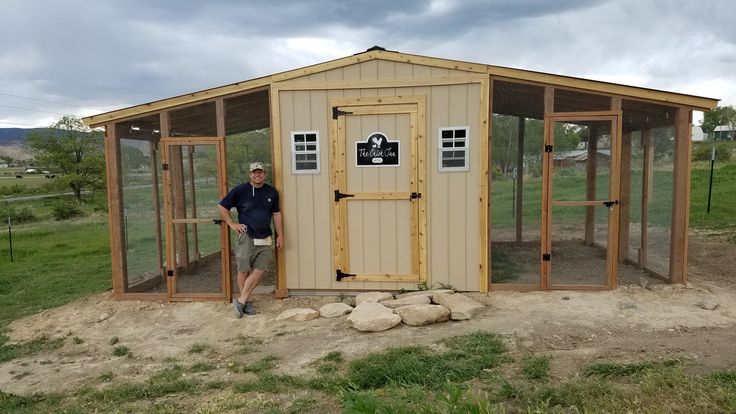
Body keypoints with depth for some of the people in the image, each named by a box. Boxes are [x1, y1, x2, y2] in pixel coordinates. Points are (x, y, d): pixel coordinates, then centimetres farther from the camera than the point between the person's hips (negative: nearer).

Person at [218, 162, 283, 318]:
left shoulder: (272, 192, 6)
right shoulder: (240, 190, -4)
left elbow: (276, 214, 13)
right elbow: (222, 207, 2)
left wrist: (280, 235, 9)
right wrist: (232, 224, -4)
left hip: (265, 239, 4)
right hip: (246, 237, -3)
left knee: (260, 270, -1)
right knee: (244, 270, 1)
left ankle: (241, 300, 10)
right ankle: (246, 301, 15)